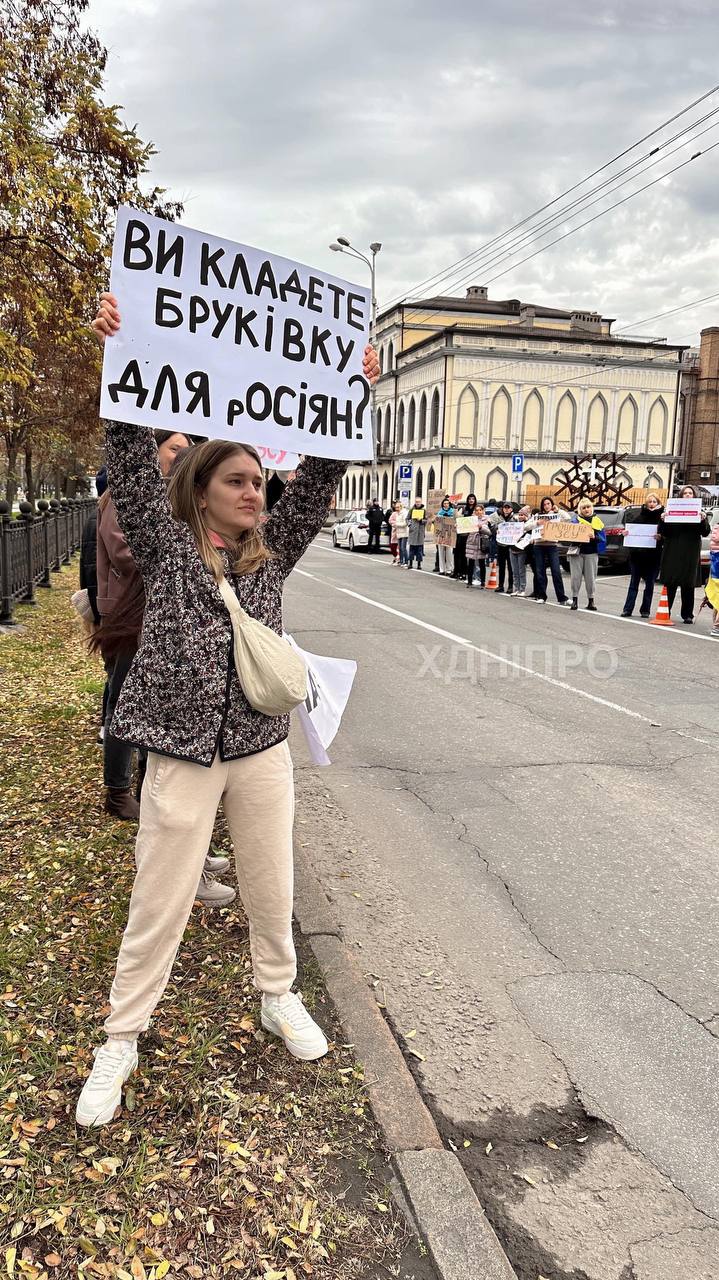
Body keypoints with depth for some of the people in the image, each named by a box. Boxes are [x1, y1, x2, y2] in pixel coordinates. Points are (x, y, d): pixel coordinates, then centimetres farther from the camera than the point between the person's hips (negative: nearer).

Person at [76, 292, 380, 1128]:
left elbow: (320, 477, 3)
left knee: (271, 891, 16)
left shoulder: (271, 553, 6)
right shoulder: (165, 547, -2)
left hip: (262, 749, 3)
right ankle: (121, 1039, 25)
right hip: (182, 753, -3)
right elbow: (133, 459, -11)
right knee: (158, 904, 6)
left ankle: (278, 998, 41)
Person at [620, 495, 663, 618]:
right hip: (637, 554, 2)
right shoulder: (641, 515, 9)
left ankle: (645, 610, 12)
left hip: (653, 556, -2)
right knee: (634, 582, 3)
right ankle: (627, 609, 3)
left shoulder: (661, 517, 1)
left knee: (649, 583, 5)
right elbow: (630, 526, 10)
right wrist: (626, 531, -11)